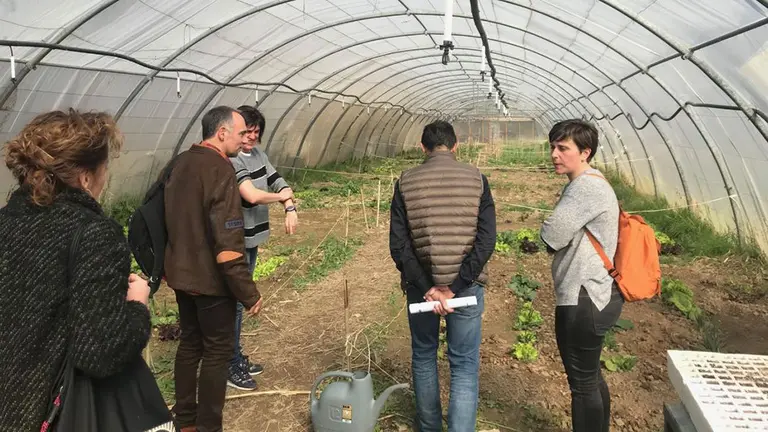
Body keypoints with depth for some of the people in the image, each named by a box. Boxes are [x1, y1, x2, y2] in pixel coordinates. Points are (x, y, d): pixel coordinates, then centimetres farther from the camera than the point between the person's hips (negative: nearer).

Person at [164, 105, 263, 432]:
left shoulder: (181, 163, 7)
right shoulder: (219, 169, -21)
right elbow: (228, 243, -26)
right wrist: (248, 292, -21)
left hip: (182, 274, 9)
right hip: (210, 280, -9)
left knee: (189, 342, 19)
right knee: (217, 350, 4)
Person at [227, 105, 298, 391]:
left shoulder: (258, 155, 8)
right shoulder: (231, 160, -19)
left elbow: (278, 183, 11)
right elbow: (252, 195, -29)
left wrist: (290, 209, -6)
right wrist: (280, 196, -12)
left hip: (252, 238, 9)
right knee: (234, 303, 0)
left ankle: (237, 357, 33)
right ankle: (231, 367, 14)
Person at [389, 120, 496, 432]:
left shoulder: (406, 182, -4)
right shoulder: (476, 179, -4)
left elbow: (398, 245, -10)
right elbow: (486, 241, -12)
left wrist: (428, 287, -10)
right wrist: (454, 288, -13)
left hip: (421, 285, 1)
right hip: (466, 285, -1)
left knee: (423, 357, 20)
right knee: (464, 366, 8)